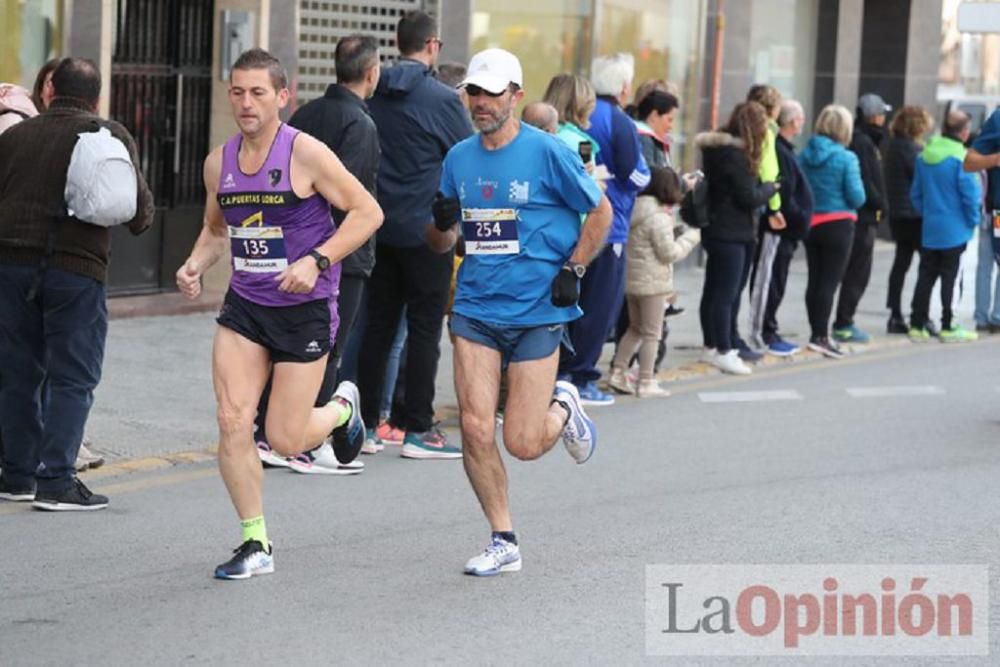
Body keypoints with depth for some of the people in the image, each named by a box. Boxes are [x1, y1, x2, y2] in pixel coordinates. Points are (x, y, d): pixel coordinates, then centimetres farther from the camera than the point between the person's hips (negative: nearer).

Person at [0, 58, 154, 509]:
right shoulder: (111, 137, 0)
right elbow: (140, 209, -1)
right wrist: (140, 219, 20)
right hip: (76, 268, -4)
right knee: (72, 378, 1)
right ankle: (55, 480, -5)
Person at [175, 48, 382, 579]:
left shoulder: (306, 154, -13)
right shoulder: (219, 162, 4)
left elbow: (368, 212, -10)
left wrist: (317, 261, -20)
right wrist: (196, 264, 0)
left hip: (304, 310, -4)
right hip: (244, 307, 4)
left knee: (285, 440, -3)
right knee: (232, 422, -9)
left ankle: (342, 409, 33)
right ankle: (255, 542, 4)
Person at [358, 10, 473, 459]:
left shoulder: (373, 97, 4)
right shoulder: (442, 99, -12)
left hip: (380, 229, 5)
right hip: (426, 231, -5)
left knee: (377, 325, 11)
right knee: (424, 329, 0)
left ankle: (366, 423, 13)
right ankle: (417, 429, 0)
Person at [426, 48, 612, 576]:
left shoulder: (547, 152, -7)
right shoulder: (458, 158, 7)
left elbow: (601, 212, 4)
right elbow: (441, 244, 15)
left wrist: (572, 270, -5)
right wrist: (441, 222, -8)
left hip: (536, 312, -4)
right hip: (476, 310, 4)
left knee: (522, 445, -5)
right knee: (475, 428, -8)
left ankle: (562, 408, 30)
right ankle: (503, 542, 7)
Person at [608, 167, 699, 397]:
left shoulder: (636, 211, 8)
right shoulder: (659, 218, -18)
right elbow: (670, 253, -17)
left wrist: (676, 232, 10)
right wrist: (691, 237, -5)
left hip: (631, 279, 9)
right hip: (652, 282, -8)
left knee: (635, 328, 21)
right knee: (651, 334, 1)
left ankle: (618, 372, 19)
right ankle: (646, 383, 4)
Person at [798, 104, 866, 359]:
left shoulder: (806, 155, 1)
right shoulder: (846, 158, -13)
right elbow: (857, 197, -14)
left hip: (811, 224, 5)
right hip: (838, 225, -5)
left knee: (814, 280, 12)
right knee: (829, 281, -3)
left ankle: (817, 332, 20)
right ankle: (821, 336, -6)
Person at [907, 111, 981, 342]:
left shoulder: (924, 156, 4)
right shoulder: (961, 158, -15)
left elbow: (916, 193, 10)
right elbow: (969, 193, -15)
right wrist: (973, 220, -2)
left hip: (929, 230, 5)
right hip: (954, 231, -5)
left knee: (926, 277, 10)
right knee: (950, 277, 1)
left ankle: (917, 325, 11)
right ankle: (948, 327, 4)